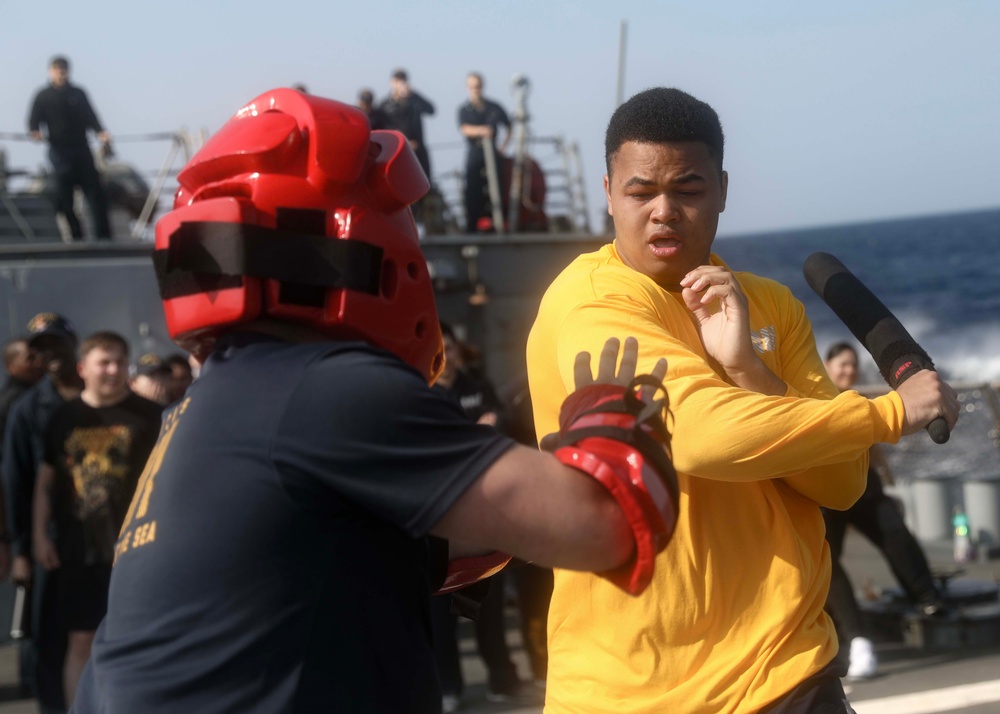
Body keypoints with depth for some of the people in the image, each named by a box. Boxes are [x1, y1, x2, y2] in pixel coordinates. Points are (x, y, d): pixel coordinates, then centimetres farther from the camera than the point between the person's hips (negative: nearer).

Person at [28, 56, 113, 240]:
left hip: (81, 149, 2)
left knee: (94, 191, -4)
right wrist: (36, 132, -18)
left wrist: (101, 133, -7)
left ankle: (103, 233, -3)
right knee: (64, 194, -6)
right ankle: (75, 234, 0)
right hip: (59, 151, -2)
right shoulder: (43, 96, 8)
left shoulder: (78, 94, 14)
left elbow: (90, 117, 11)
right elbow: (34, 120, 5)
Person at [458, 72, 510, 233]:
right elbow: (464, 129, -16)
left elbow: (508, 126, 22)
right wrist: (481, 130, -35)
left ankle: (498, 225, 2)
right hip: (474, 154, -2)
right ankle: (472, 228, -2)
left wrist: (503, 144, 9)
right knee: (473, 193, -5)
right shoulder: (464, 110, 3)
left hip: (492, 153, 2)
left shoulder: (494, 108, 10)